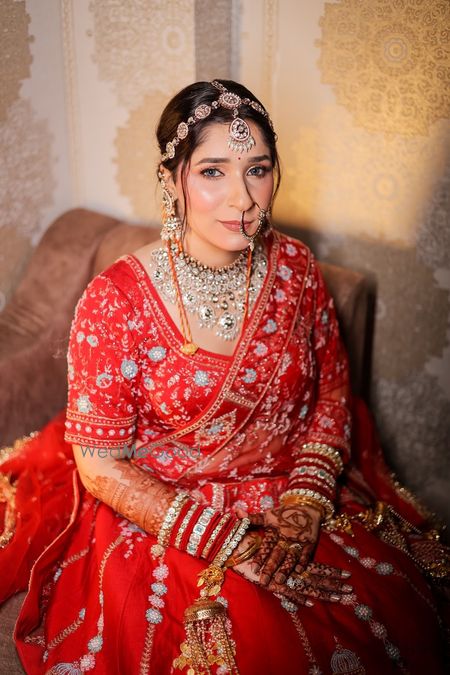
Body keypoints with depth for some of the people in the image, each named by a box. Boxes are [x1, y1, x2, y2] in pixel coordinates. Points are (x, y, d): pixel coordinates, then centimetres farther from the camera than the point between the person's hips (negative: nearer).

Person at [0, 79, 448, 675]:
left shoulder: (295, 268, -5)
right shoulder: (115, 302, -18)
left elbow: (332, 391, 5)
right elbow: (100, 465, -12)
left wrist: (305, 504, -9)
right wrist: (224, 540, -16)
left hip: (293, 501, 4)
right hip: (161, 515, -4)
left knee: (397, 616, -9)